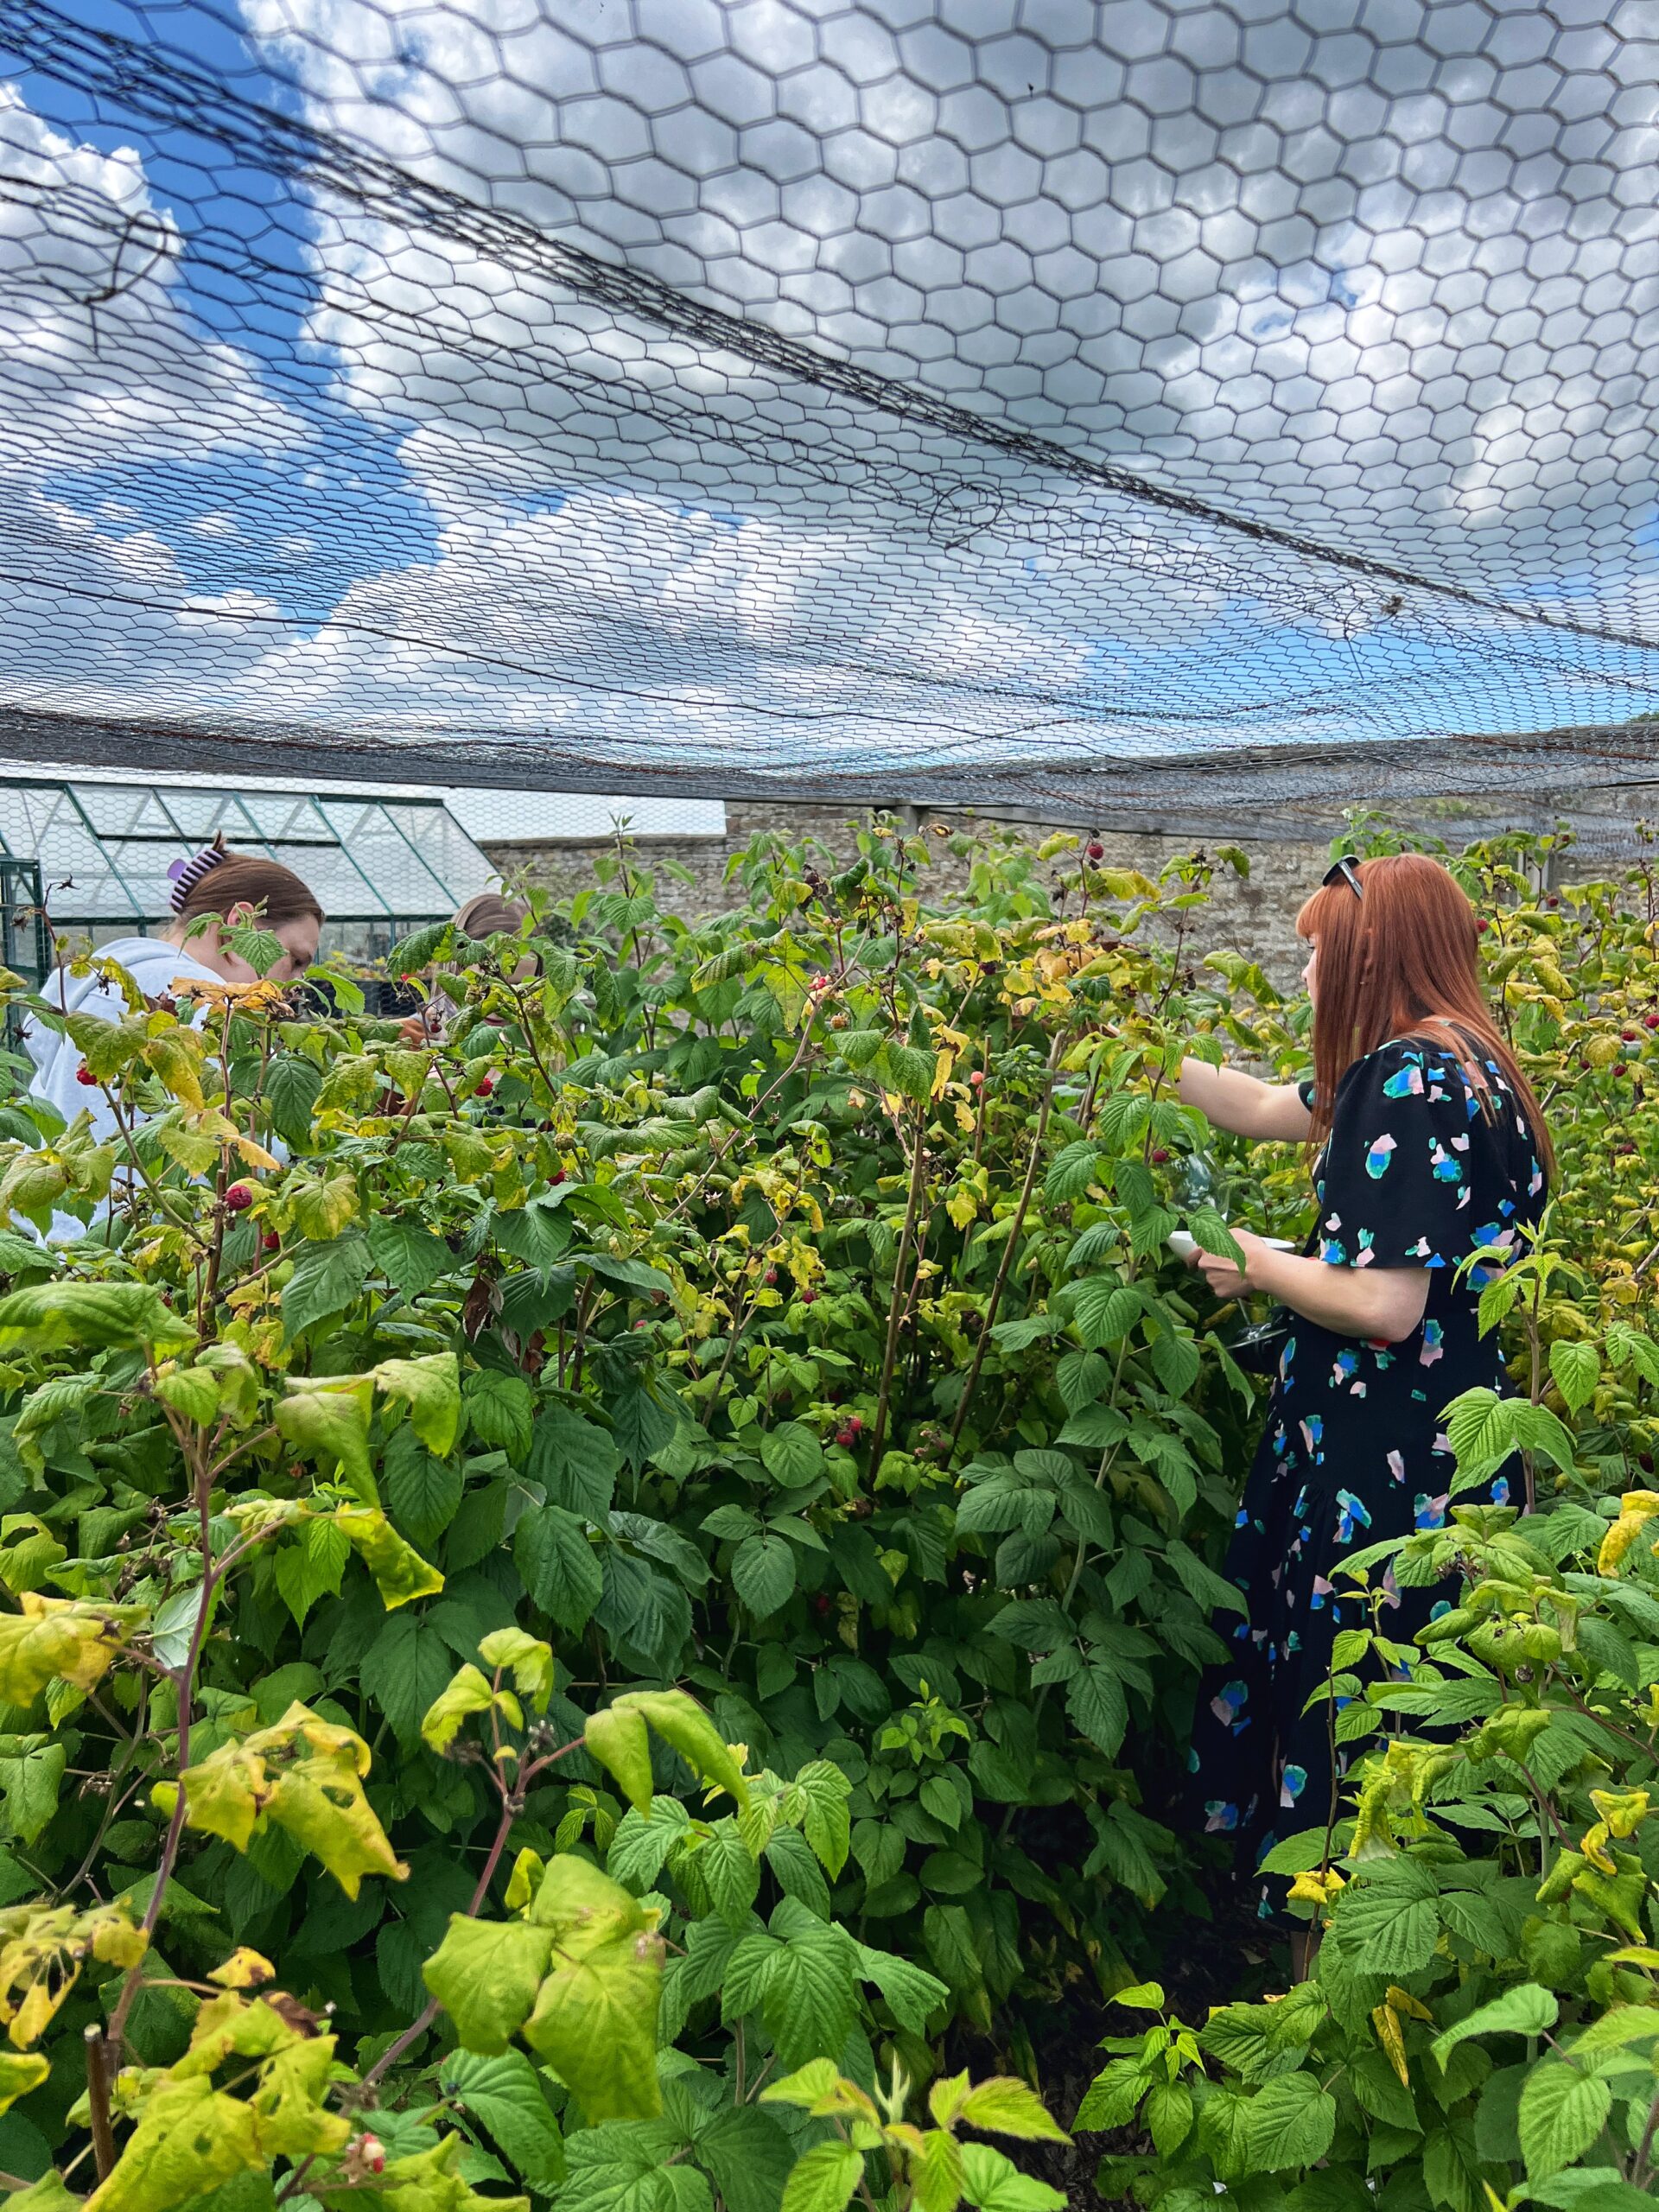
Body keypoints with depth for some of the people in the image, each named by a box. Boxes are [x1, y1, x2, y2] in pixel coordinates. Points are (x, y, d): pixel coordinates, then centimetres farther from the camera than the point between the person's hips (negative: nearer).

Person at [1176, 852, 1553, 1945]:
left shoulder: (1410, 1082, -22)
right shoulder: (1446, 1064, 9)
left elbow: (1384, 1302, -26)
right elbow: (1266, 1107, 22)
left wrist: (1260, 1267, -9)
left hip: (1390, 1478, -10)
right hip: (1431, 1455, 10)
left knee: (1354, 1727, 5)